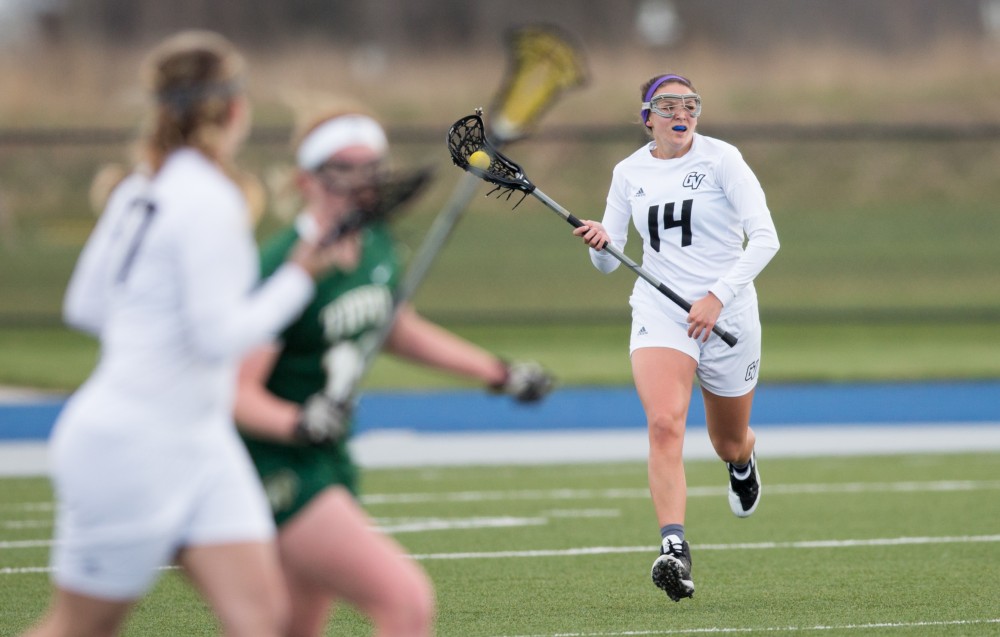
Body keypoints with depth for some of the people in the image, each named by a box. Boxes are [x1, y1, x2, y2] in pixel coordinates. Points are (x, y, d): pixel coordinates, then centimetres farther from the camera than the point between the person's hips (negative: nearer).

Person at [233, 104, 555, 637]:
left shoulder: (376, 243, 5)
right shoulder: (283, 270, -21)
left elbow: (395, 328, 25)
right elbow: (236, 389, -24)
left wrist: (497, 373, 24)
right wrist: (297, 423, -42)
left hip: (329, 467, 9)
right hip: (273, 469, -9)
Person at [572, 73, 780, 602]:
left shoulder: (721, 159, -7)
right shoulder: (629, 172, 5)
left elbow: (764, 237, -13)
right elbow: (609, 262, 12)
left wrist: (718, 295, -22)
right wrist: (598, 244, -13)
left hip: (727, 313, -1)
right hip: (659, 312, 1)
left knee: (729, 445, 16)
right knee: (664, 424, -24)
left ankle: (743, 461, 55)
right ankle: (674, 548, -31)